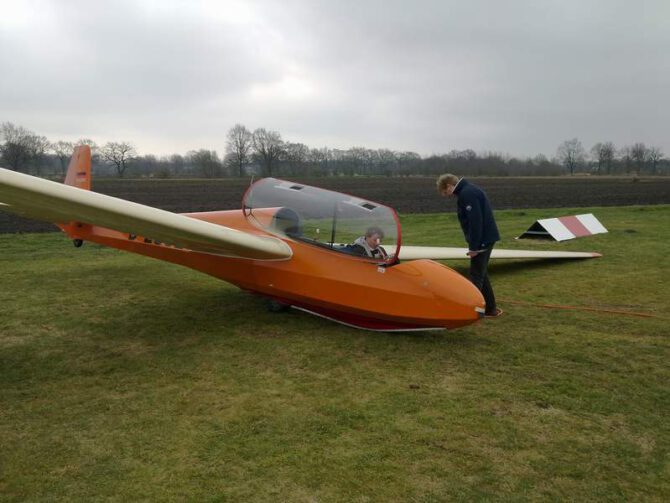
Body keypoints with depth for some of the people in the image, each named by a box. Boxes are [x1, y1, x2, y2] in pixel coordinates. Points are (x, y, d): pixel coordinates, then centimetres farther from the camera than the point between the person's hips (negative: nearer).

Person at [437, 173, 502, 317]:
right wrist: (473, 244, 16)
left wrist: (473, 246, -20)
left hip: (482, 240, -10)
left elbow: (475, 221, -23)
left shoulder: (467, 194, -18)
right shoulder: (468, 191, 15)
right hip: (485, 239, 10)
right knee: (481, 274, 16)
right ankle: (490, 308, 22)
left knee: (476, 276, -7)